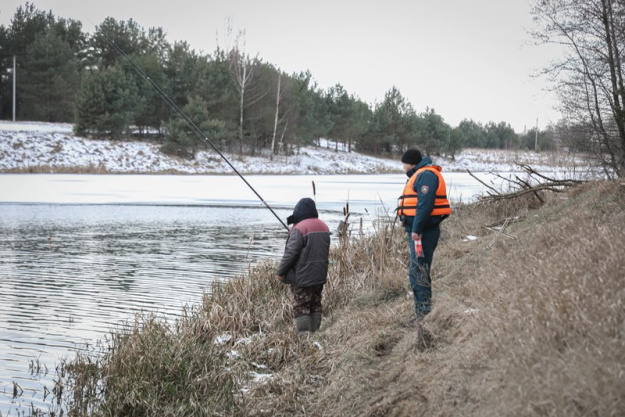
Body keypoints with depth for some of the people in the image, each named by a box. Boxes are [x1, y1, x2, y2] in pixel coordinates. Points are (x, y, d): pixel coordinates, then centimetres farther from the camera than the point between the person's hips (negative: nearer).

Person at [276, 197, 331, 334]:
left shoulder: (299, 229, -17)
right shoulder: (324, 227, 8)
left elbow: (290, 253, -17)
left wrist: (280, 272, -8)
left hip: (302, 277, -7)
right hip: (320, 276, 7)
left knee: (301, 307, -2)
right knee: (316, 305, 13)